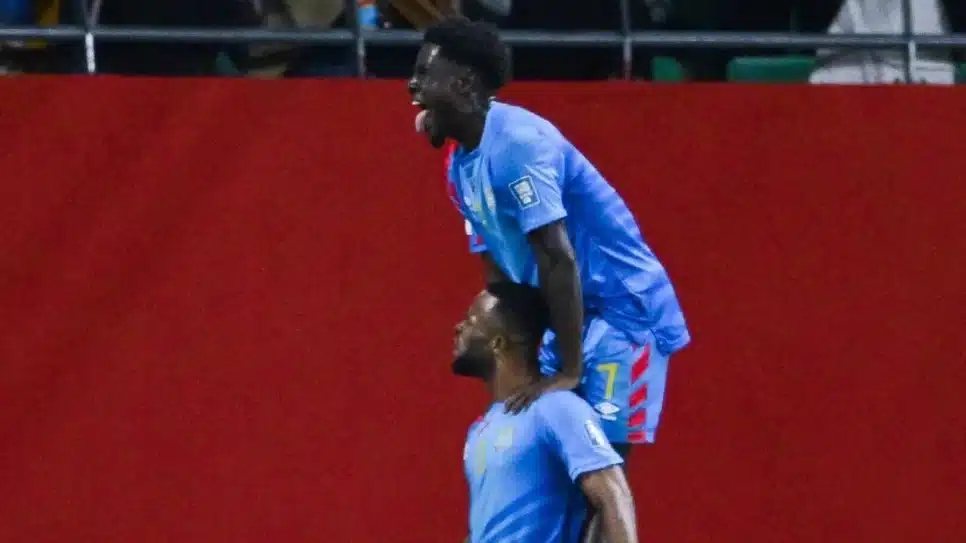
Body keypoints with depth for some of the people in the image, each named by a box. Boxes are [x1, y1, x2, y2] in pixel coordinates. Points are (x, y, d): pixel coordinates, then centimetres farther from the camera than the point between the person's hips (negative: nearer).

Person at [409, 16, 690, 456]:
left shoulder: (517, 142, -22)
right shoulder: (462, 164, 8)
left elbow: (558, 259, -27)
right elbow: (500, 272, 13)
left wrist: (568, 372, -29)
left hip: (626, 313, -10)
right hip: (573, 320, 10)